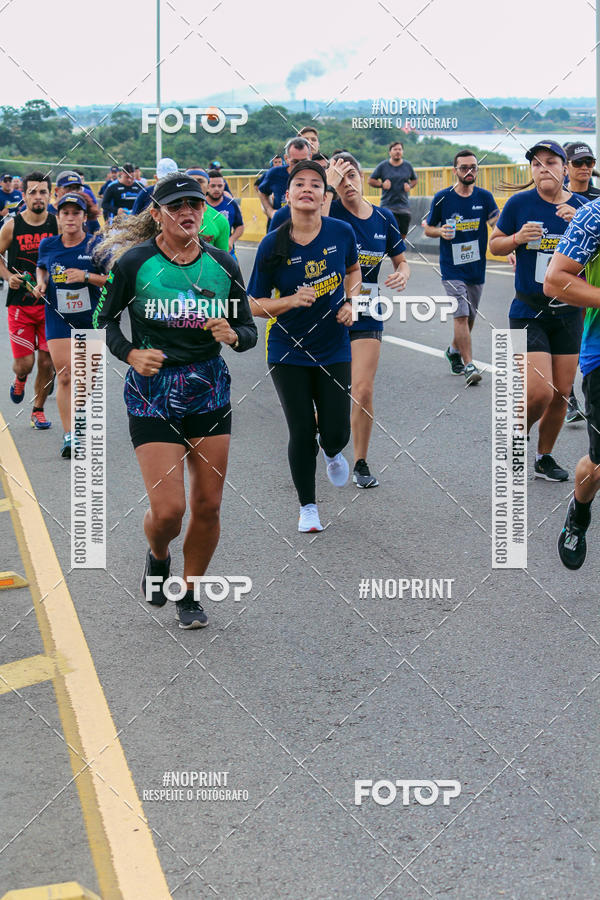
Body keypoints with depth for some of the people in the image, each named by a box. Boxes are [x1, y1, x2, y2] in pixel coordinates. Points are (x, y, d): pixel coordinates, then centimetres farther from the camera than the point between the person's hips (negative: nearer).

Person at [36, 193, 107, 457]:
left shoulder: (96, 245, -7)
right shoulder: (48, 245, 1)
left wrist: (86, 276, -19)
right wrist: (41, 282, 2)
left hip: (90, 318, -1)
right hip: (59, 319, 1)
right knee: (65, 376, -8)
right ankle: (68, 435, -5)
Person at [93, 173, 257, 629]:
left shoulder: (223, 265, 1)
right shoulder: (134, 262, -7)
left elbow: (249, 330, 7)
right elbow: (106, 319, 4)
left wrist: (233, 335, -16)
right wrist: (130, 354, -14)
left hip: (210, 390, 3)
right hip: (152, 391, -3)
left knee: (208, 505, 5)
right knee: (168, 509, -10)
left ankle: (190, 594, 27)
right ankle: (158, 557, 27)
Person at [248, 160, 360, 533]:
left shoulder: (341, 232, -7)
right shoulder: (272, 246, -12)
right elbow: (255, 304, -5)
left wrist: (349, 302, -2)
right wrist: (292, 301, -22)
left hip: (334, 351, 2)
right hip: (289, 352, -1)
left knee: (336, 433, -2)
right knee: (302, 433, 0)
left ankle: (332, 453, 39)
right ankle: (308, 507, 23)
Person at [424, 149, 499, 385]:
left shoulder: (484, 197, -1)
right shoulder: (442, 198, -4)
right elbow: (428, 228, 7)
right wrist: (440, 231, -16)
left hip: (477, 267, 3)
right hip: (451, 268, -3)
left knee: (470, 317, 15)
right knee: (461, 315, -14)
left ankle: (454, 350, 41)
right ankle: (469, 365, -12)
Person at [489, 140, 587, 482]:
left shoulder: (581, 207, 2)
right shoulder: (520, 203, -5)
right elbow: (495, 245, 6)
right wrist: (518, 238, -14)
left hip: (568, 313, 3)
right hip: (528, 312, -3)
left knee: (561, 395, 8)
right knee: (540, 392, -15)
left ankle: (545, 457, 29)